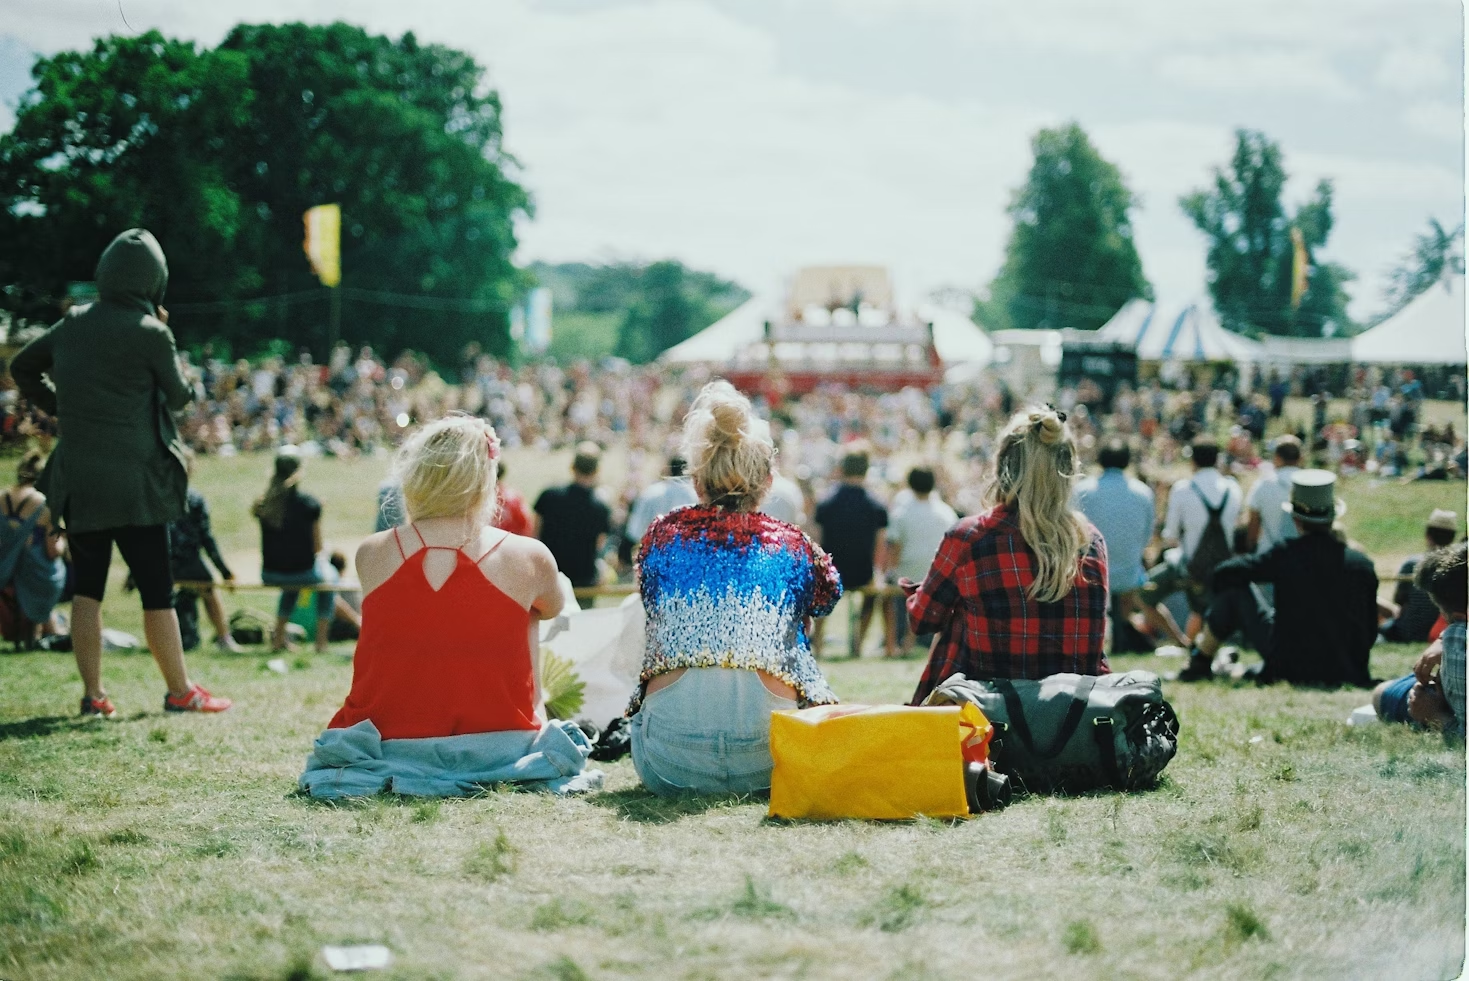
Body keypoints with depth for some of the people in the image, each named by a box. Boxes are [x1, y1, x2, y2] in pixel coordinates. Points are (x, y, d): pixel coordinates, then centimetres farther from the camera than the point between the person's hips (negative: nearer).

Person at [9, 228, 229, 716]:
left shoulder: (74, 323, 6)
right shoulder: (150, 333, -11)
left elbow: (21, 367, 18)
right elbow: (180, 396, 3)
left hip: (77, 478, 5)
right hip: (134, 480, -5)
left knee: (87, 587, 11)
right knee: (156, 589, 2)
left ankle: (93, 694, 12)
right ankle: (181, 691, 9)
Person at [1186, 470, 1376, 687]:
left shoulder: (1286, 555, -12)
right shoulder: (1363, 565, -4)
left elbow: (1224, 572, -3)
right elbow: (1370, 631, 4)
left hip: (1292, 668, -4)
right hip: (1348, 673, 4)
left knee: (1234, 587, 9)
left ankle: (1200, 662, 25)